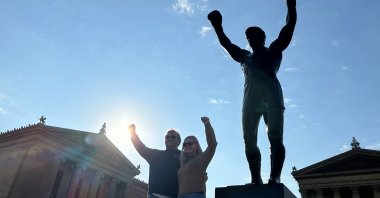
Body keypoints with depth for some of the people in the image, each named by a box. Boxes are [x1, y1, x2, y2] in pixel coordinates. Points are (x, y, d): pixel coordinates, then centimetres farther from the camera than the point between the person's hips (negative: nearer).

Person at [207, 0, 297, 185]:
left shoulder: (274, 50, 23)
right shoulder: (244, 56, 32)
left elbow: (289, 27, 18)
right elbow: (226, 43, 36)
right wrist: (217, 27, 35)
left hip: (272, 97, -3)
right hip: (251, 99, 3)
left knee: (275, 138, -12)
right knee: (249, 141, -6)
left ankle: (275, 178, -16)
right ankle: (256, 179, -5)